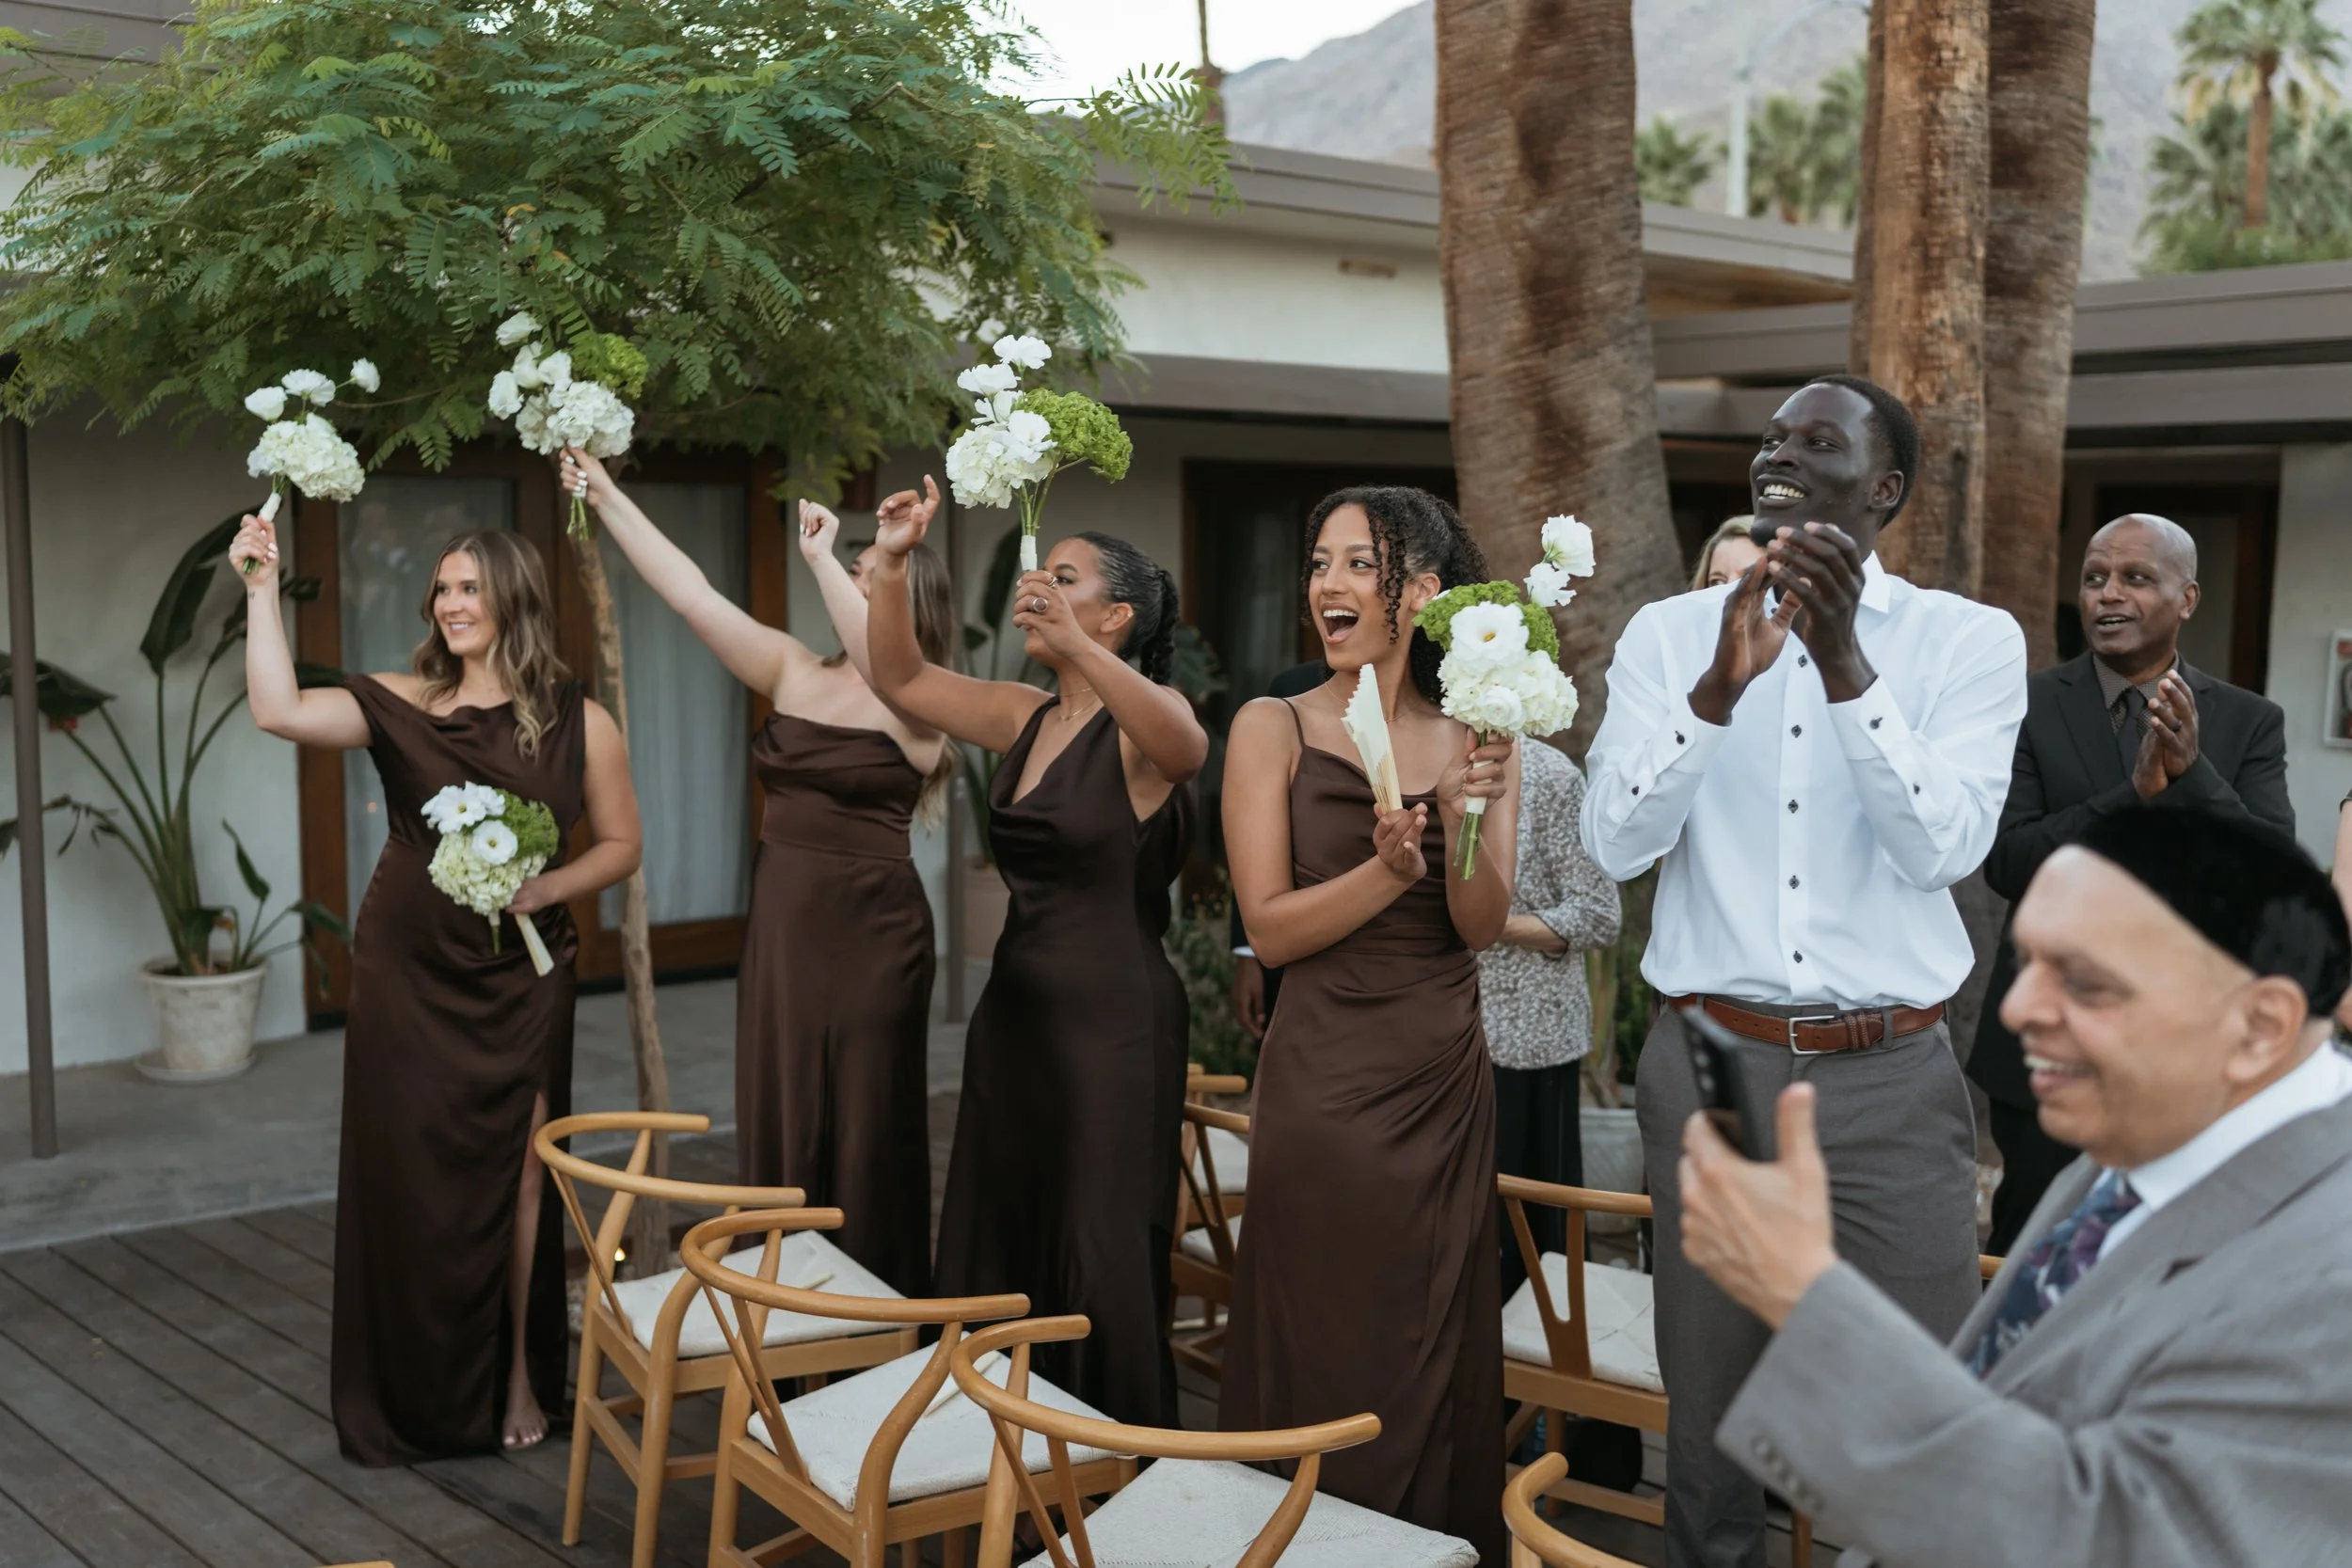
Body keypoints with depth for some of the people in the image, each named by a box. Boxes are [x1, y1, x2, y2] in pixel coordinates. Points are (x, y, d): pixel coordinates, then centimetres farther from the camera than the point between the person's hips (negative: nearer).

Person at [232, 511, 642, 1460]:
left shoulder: (577, 724, -1)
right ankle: (414, 1395, 21)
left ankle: (518, 1382, 17)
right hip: (405, 973, 1)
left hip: (516, 978, -1)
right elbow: (279, 710, -14)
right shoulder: (403, 706, 1)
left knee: (512, 1173, 1)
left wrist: (545, 889, -12)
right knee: (407, 1174, 6)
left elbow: (620, 845, 4)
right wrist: (262, 590, -15)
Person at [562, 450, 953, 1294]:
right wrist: (608, 498, -2)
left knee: (865, 1131, 4)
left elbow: (876, 651, -32)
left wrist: (818, 555, -26)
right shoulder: (795, 671, 6)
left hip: (871, 933, -5)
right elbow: (693, 595, 2)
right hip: (781, 925, 6)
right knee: (780, 1124, 11)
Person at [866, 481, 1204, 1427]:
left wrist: (1073, 642, -47)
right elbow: (900, 680, 16)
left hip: (1112, 1018, -8)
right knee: (996, 1257, 14)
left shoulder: (1141, 718, -11)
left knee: (1101, 1267, -2)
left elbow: (1185, 748, -35)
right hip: (1015, 1008, 8)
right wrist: (891, 565, 2)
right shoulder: (1028, 719, 10)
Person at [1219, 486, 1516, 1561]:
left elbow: (1482, 926, -5)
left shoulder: (1475, 736, 3)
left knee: (1440, 1361, 14)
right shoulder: (1275, 729, -4)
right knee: (1327, 1364, 6)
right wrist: (1387, 870, -24)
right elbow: (1270, 927, -9)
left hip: (1447, 1084, 3)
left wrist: (1464, 819, -23)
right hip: (1324, 1081, -3)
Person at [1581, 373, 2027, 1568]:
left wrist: (1844, 664, -23)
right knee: (1707, 1399, 11)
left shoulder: (1971, 640, -1)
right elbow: (1615, 842, -7)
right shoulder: (1668, 634, 3)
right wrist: (1719, 686, -22)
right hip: (1708, 1065, 1)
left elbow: (1942, 849, -13)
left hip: (1891, 1079, -1)